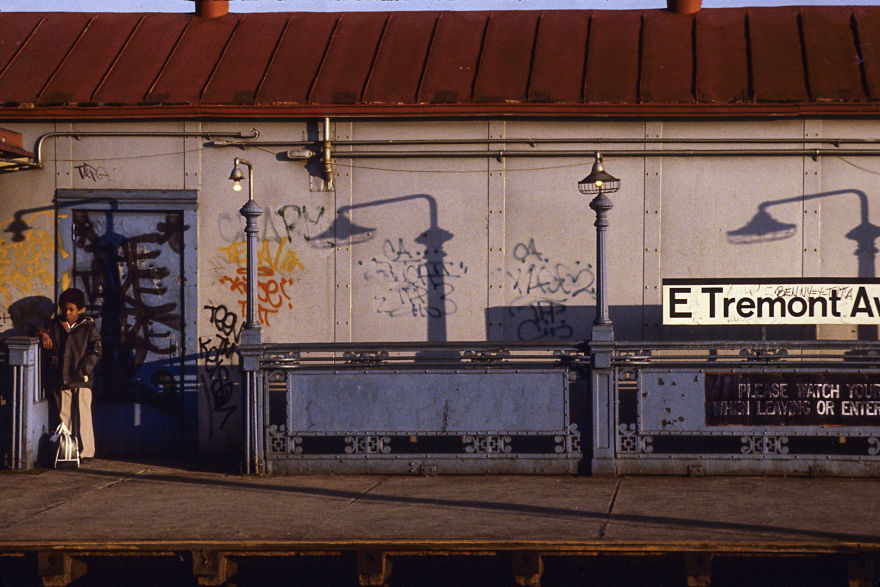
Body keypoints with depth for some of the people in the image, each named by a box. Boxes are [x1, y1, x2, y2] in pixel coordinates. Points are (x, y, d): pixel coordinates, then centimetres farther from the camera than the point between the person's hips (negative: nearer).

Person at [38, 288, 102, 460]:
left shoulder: (88, 327, 2)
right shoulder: (55, 325, 11)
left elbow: (95, 352, -2)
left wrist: (84, 369, -13)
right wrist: (43, 334, -15)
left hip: (82, 379, -3)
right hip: (61, 379, 3)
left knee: (84, 415, -6)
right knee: (64, 415, 7)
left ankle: (86, 452, -3)